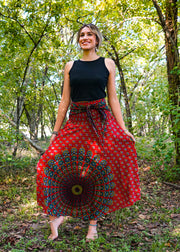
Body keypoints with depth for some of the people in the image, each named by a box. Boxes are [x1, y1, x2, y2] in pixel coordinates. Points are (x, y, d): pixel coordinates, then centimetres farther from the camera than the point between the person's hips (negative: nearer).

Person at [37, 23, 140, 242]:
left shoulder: (107, 64, 7)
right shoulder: (71, 66, 10)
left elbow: (112, 98, 5)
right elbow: (65, 101, 8)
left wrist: (123, 129, -3)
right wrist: (56, 131, 4)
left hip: (102, 122, -1)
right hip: (76, 122, 2)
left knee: (100, 170, -2)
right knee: (55, 162, -11)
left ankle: (93, 223, 13)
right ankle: (55, 215, 4)